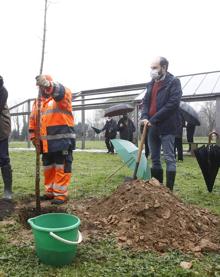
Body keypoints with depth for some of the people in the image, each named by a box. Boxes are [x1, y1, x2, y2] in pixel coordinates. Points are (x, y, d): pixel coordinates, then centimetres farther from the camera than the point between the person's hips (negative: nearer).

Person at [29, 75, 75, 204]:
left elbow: (62, 92, -28)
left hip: (62, 141, -7)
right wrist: (33, 135, 12)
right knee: (48, 168, 14)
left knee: (61, 168, -3)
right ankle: (50, 192, 27)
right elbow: (33, 120, 22)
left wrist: (49, 85, -46)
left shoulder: (63, 96, -2)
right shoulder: (38, 102, 18)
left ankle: (61, 194, 6)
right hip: (46, 143, 7)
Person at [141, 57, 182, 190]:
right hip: (152, 127, 7)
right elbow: (146, 102, 13)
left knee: (169, 158, -2)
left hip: (166, 127, -7)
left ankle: (169, 190, 4)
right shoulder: (151, 84, 15)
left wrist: (153, 119, -17)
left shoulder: (174, 82, -6)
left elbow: (173, 104, -16)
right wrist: (145, 117, -8)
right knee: (155, 159, 13)